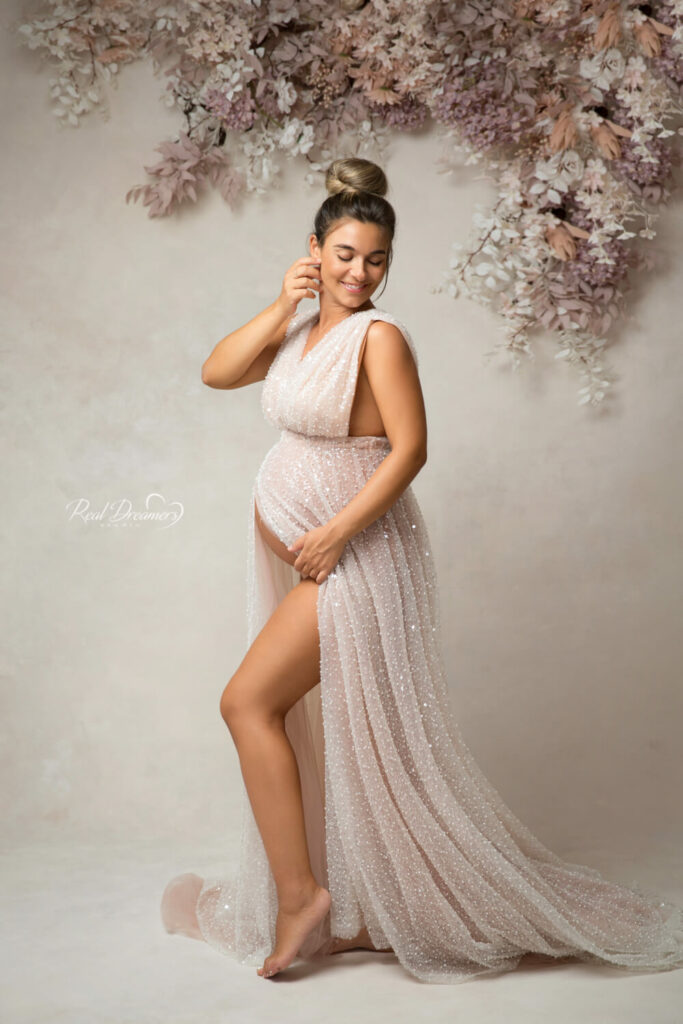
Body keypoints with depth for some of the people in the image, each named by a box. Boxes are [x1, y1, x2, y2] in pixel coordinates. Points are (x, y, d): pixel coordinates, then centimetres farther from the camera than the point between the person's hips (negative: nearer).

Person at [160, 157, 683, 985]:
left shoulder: (379, 336, -13)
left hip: (351, 555, -8)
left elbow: (410, 448, -18)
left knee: (248, 701, -11)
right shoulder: (299, 330, 9)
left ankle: (299, 890, -1)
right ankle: (352, 911, 26)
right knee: (311, 727, 13)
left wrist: (336, 532, -20)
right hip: (294, 553, 8)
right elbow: (216, 373, 3)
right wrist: (283, 304, -4)